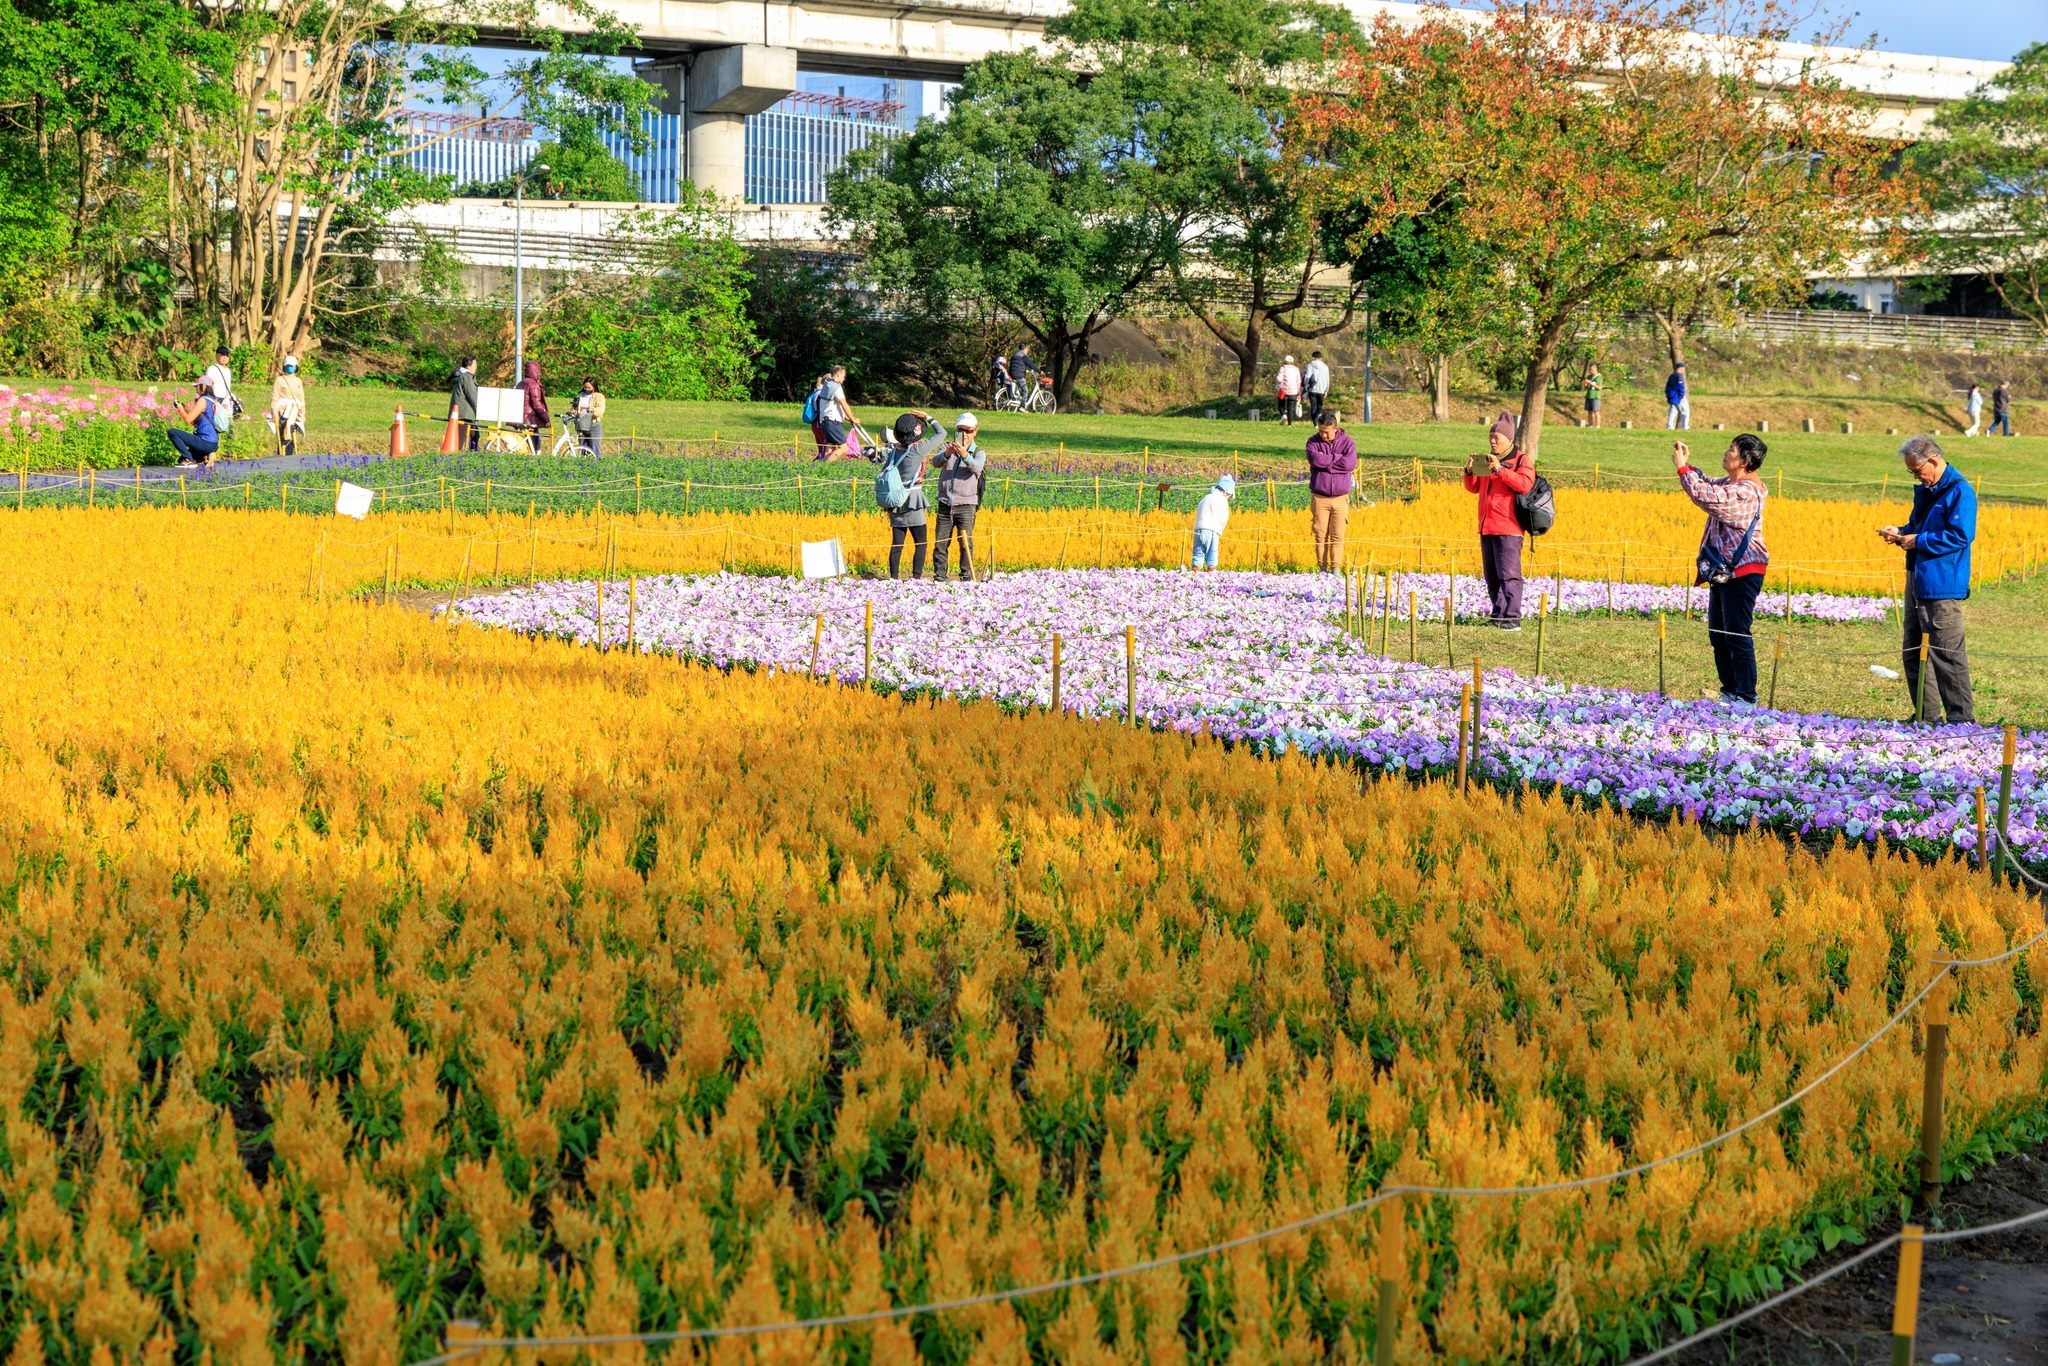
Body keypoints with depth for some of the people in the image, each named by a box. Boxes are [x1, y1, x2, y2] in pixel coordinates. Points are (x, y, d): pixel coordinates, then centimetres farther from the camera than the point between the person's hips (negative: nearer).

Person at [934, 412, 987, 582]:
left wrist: (965, 456, -36)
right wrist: (946, 454, -30)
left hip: (966, 505, -2)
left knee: (966, 543, -7)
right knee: (941, 543, 2)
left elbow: (977, 468, -17)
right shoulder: (948, 447, 11)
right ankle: (939, 577, 7)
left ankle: (967, 576, -3)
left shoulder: (979, 452, 6)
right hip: (945, 504, 2)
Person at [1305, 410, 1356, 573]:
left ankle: (1336, 569, 3)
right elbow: (1315, 459, -19)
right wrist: (1338, 457, -11)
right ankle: (1322, 568, 8)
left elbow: (1351, 463, -15)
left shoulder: (1347, 442, 1)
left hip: (1340, 497, 0)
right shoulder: (1313, 442, 1)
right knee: (1321, 534, 1)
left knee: (1338, 536, -1)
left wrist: (1325, 461, -11)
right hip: (1319, 497, 0)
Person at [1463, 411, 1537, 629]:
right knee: (1491, 576, 10)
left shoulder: (1522, 460, -1)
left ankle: (1512, 618, -14)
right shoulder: (1487, 460, 20)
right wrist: (1470, 472, 1)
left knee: (1508, 574, -12)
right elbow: (1473, 488, 22)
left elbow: (1525, 484, -17)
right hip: (1487, 527, 8)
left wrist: (1500, 469, -23)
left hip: (1508, 529, -8)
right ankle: (1498, 615, 15)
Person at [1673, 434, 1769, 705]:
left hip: (1740, 573, -11)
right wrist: (1688, 464, 11)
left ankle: (1746, 698, -5)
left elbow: (1705, 496, -27)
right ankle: (1730, 692, 23)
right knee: (1718, 635, 14)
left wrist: (1682, 468, -15)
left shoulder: (1745, 491, -19)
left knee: (1737, 636, -8)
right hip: (1724, 572, 11)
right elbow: (1708, 486, 27)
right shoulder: (1731, 484, 13)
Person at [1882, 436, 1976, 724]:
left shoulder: (1959, 492, -13)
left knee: (1946, 653, -9)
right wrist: (1901, 533, 8)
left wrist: (1918, 541, -16)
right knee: (1913, 651, 13)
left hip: (1941, 587, -10)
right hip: (1918, 581, 10)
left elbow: (1960, 536, -20)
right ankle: (1924, 714, 21)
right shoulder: (1924, 490, 16)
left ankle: (1962, 717, -4)